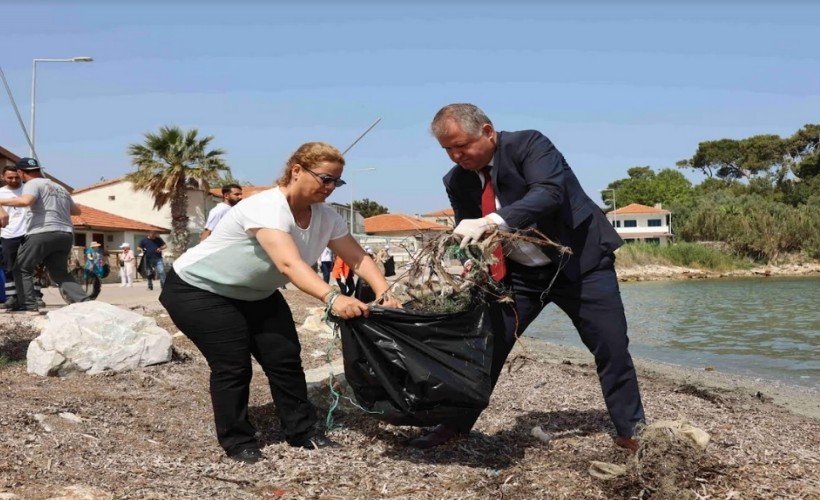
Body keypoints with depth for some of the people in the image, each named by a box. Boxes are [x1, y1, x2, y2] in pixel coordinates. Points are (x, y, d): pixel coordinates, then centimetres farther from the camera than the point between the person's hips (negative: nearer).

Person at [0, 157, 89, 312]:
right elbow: (77, 211, 32)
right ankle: (85, 302, -4)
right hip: (66, 234, 7)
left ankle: (28, 305, -1)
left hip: (43, 233, -7)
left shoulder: (33, 183, 3)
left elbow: (26, 201, -19)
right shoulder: (60, 188, 26)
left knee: (22, 269, 9)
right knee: (60, 274, 14)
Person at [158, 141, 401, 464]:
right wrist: (332, 298, -62)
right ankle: (237, 441, 7)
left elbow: (358, 258, -8)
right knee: (233, 364, -11)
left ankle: (303, 430, 16)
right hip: (197, 290, -7)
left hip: (254, 294, 8)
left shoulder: (325, 217, -10)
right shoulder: (267, 208, -35)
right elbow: (290, 264, -49)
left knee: (285, 357, 2)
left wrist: (385, 294, -26)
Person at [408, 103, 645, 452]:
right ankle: (454, 425, 14)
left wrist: (492, 222, -48)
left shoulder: (529, 145, -19)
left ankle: (630, 432, 16)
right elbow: (468, 237, 1)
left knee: (612, 348, 0)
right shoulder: (457, 181, -3)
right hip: (519, 274, 4)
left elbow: (548, 194, -36)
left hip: (579, 260, -4)